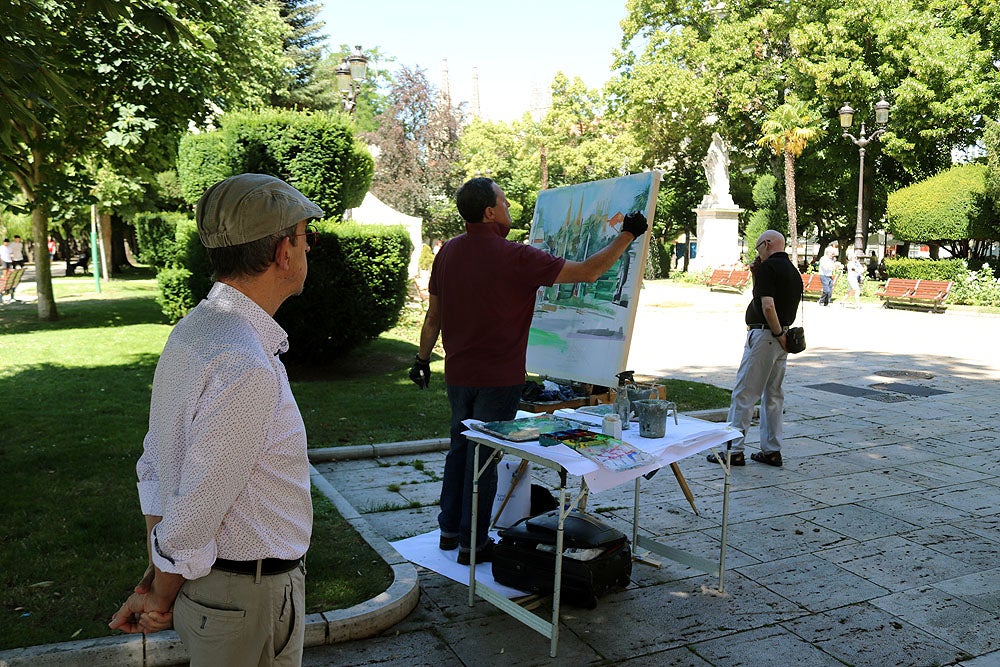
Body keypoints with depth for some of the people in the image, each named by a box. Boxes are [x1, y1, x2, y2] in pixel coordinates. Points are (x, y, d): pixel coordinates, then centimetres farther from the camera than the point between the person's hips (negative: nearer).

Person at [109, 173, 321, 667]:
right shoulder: (245, 368, -29)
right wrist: (162, 598, -4)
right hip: (249, 594, -8)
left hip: (204, 578, 8)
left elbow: (154, 465, 7)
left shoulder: (192, 330, 1)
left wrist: (154, 582, 11)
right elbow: (193, 514, -22)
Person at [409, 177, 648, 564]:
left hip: (458, 373, 6)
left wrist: (423, 358, 21)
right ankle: (472, 543, 15)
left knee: (460, 448, 19)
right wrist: (628, 235, -4)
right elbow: (588, 272, -15)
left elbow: (433, 314, 9)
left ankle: (450, 529, 29)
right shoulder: (515, 257, -18)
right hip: (498, 378, -6)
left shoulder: (448, 252, 2)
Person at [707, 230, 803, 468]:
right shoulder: (793, 271, 15)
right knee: (773, 395, 14)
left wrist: (779, 334, -14)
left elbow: (768, 306, -24)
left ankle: (733, 450, 0)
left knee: (744, 394, -3)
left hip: (764, 335, -9)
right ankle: (771, 450, 18)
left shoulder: (768, 268, -12)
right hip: (780, 339, 9)